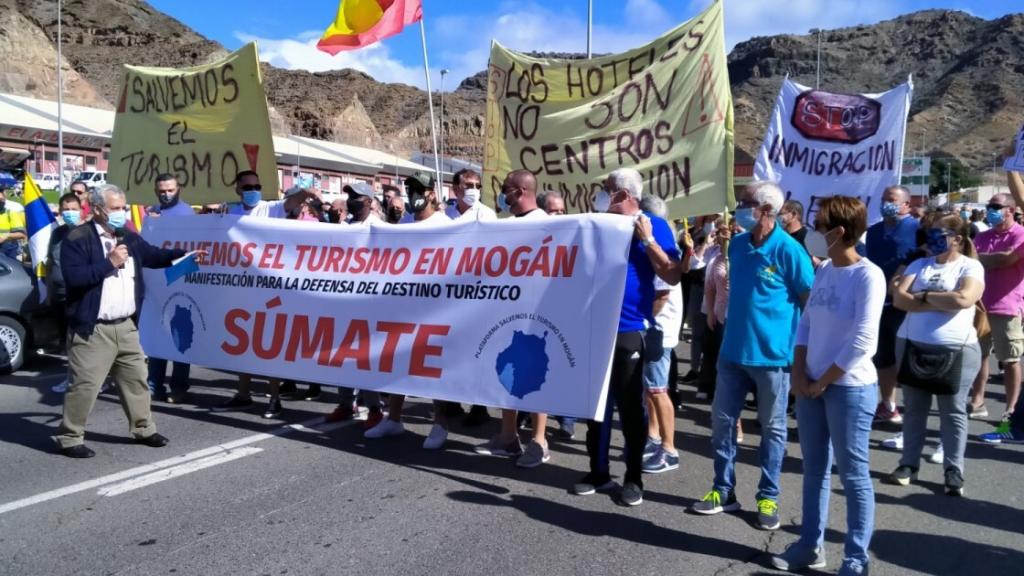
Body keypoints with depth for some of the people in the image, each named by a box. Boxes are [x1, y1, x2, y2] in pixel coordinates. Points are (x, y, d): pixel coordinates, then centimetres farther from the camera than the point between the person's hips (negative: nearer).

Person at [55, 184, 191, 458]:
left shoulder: (129, 238, 13)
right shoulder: (77, 239, -10)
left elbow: (154, 256, 17)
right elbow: (73, 277, -20)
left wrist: (183, 255, 2)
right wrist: (109, 263, -18)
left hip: (126, 326, 7)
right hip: (93, 329, -7)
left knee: (136, 379, 15)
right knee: (84, 385, -3)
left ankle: (144, 428, 29)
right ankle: (70, 438, 12)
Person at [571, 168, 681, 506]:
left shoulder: (654, 226, -1)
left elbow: (673, 276, -10)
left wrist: (647, 239, -15)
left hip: (630, 330, -5)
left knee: (630, 405, 3)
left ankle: (634, 478, 15)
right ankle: (598, 471, 23)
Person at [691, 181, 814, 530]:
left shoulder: (788, 250, -13)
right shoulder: (737, 244, 6)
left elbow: (812, 301, -8)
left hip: (773, 353, -6)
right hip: (733, 350, 6)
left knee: (772, 428, 9)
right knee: (722, 420, 9)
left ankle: (768, 497, 21)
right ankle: (724, 490, 23)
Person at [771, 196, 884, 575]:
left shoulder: (868, 275, -13)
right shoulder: (823, 271, 8)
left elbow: (862, 342, -17)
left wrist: (823, 382, -11)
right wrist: (799, 373, -1)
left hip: (849, 388, -7)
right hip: (811, 385, 7)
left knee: (853, 476, 3)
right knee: (814, 469, 14)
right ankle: (811, 545, 27)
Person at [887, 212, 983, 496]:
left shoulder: (971, 267, -3)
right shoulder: (919, 264, 8)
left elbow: (964, 299, -21)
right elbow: (899, 298, -4)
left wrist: (923, 296, -10)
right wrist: (942, 302, -12)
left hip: (956, 350, -4)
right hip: (912, 345, 4)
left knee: (953, 411, 6)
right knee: (914, 407, 12)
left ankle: (954, 470, 14)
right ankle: (909, 463, 21)